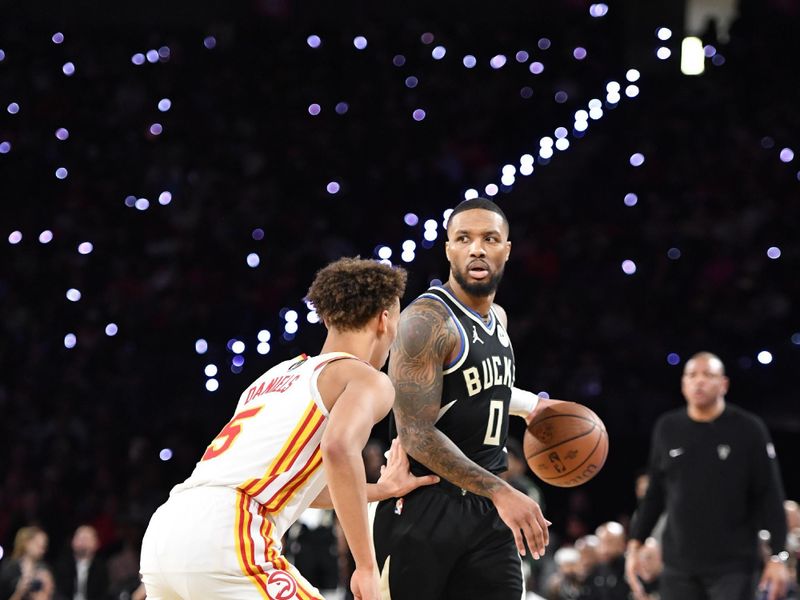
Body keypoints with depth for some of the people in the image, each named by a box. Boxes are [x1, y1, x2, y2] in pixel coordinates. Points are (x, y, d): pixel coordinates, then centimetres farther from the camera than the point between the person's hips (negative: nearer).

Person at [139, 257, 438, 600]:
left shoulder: (277, 376, 31)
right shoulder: (368, 380, 6)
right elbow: (339, 447, -16)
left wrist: (382, 490, 48)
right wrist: (366, 566, -13)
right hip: (224, 539, -8)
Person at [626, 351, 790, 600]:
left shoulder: (748, 429, -3)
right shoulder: (667, 428, 8)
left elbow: (770, 496, -2)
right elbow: (655, 493, 15)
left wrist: (777, 557, -8)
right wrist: (634, 545, 9)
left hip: (733, 567, -4)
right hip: (679, 565, 4)